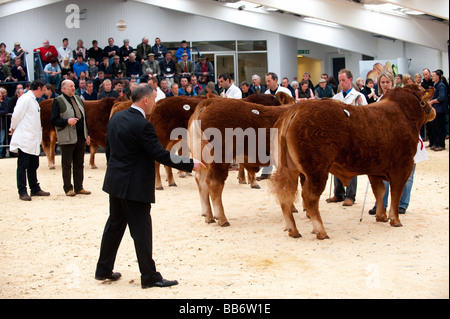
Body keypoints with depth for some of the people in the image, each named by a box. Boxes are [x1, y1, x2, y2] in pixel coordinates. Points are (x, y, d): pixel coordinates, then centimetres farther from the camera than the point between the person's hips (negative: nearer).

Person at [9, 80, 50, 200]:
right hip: (24, 139, -9)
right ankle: (22, 192, 0)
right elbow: (16, 115, -13)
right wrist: (13, 129, 0)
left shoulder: (33, 100, 17)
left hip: (34, 140, 9)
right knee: (23, 166, -3)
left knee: (33, 166, 13)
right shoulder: (25, 99, -12)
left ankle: (35, 189, 21)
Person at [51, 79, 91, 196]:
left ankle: (79, 187, 18)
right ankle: (68, 189, 9)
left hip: (81, 138, 6)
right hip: (67, 139, -6)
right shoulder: (58, 102, -6)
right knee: (67, 165, 2)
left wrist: (87, 134, 16)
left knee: (79, 164, 11)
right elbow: (54, 120, -10)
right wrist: (67, 121, -23)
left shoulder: (78, 99, 14)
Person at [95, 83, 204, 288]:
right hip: (135, 187, -9)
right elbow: (161, 155, -19)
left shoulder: (116, 118, 6)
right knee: (141, 231, 0)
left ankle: (103, 270, 26)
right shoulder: (142, 125, -20)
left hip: (115, 183, 9)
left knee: (114, 225, 18)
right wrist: (190, 164, -11)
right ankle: (149, 277, 8)